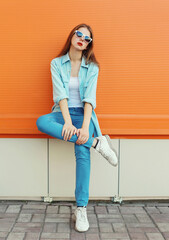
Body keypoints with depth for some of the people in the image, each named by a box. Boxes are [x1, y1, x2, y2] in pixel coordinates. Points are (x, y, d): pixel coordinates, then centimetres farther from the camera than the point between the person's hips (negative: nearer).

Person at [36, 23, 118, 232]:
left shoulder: (92, 67, 3)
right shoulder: (56, 63, 4)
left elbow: (89, 98, -9)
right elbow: (60, 95, -9)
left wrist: (85, 126, -23)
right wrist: (67, 122, -23)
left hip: (83, 113, -1)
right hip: (63, 112, 1)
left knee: (82, 151, -26)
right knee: (41, 122, -32)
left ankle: (81, 209, -22)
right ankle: (96, 142, -29)